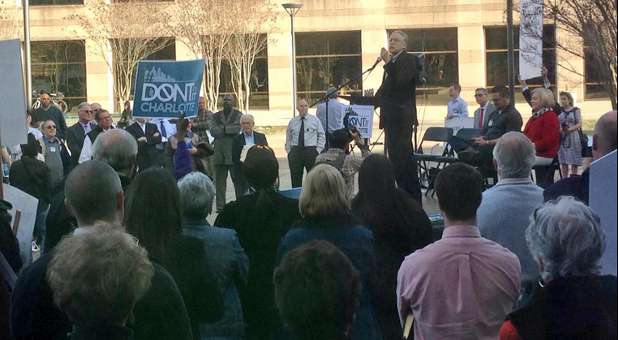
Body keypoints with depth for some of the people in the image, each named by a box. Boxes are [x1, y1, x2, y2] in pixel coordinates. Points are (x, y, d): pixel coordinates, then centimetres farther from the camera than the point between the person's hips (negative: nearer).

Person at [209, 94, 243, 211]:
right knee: (220, 181, 5)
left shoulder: (238, 115, 5)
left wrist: (223, 129, -5)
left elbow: (238, 128, -12)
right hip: (219, 152, 4)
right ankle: (220, 206, 9)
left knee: (237, 179, -3)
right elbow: (213, 130, 0)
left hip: (234, 152, -4)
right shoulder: (216, 116, 16)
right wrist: (230, 130, -7)